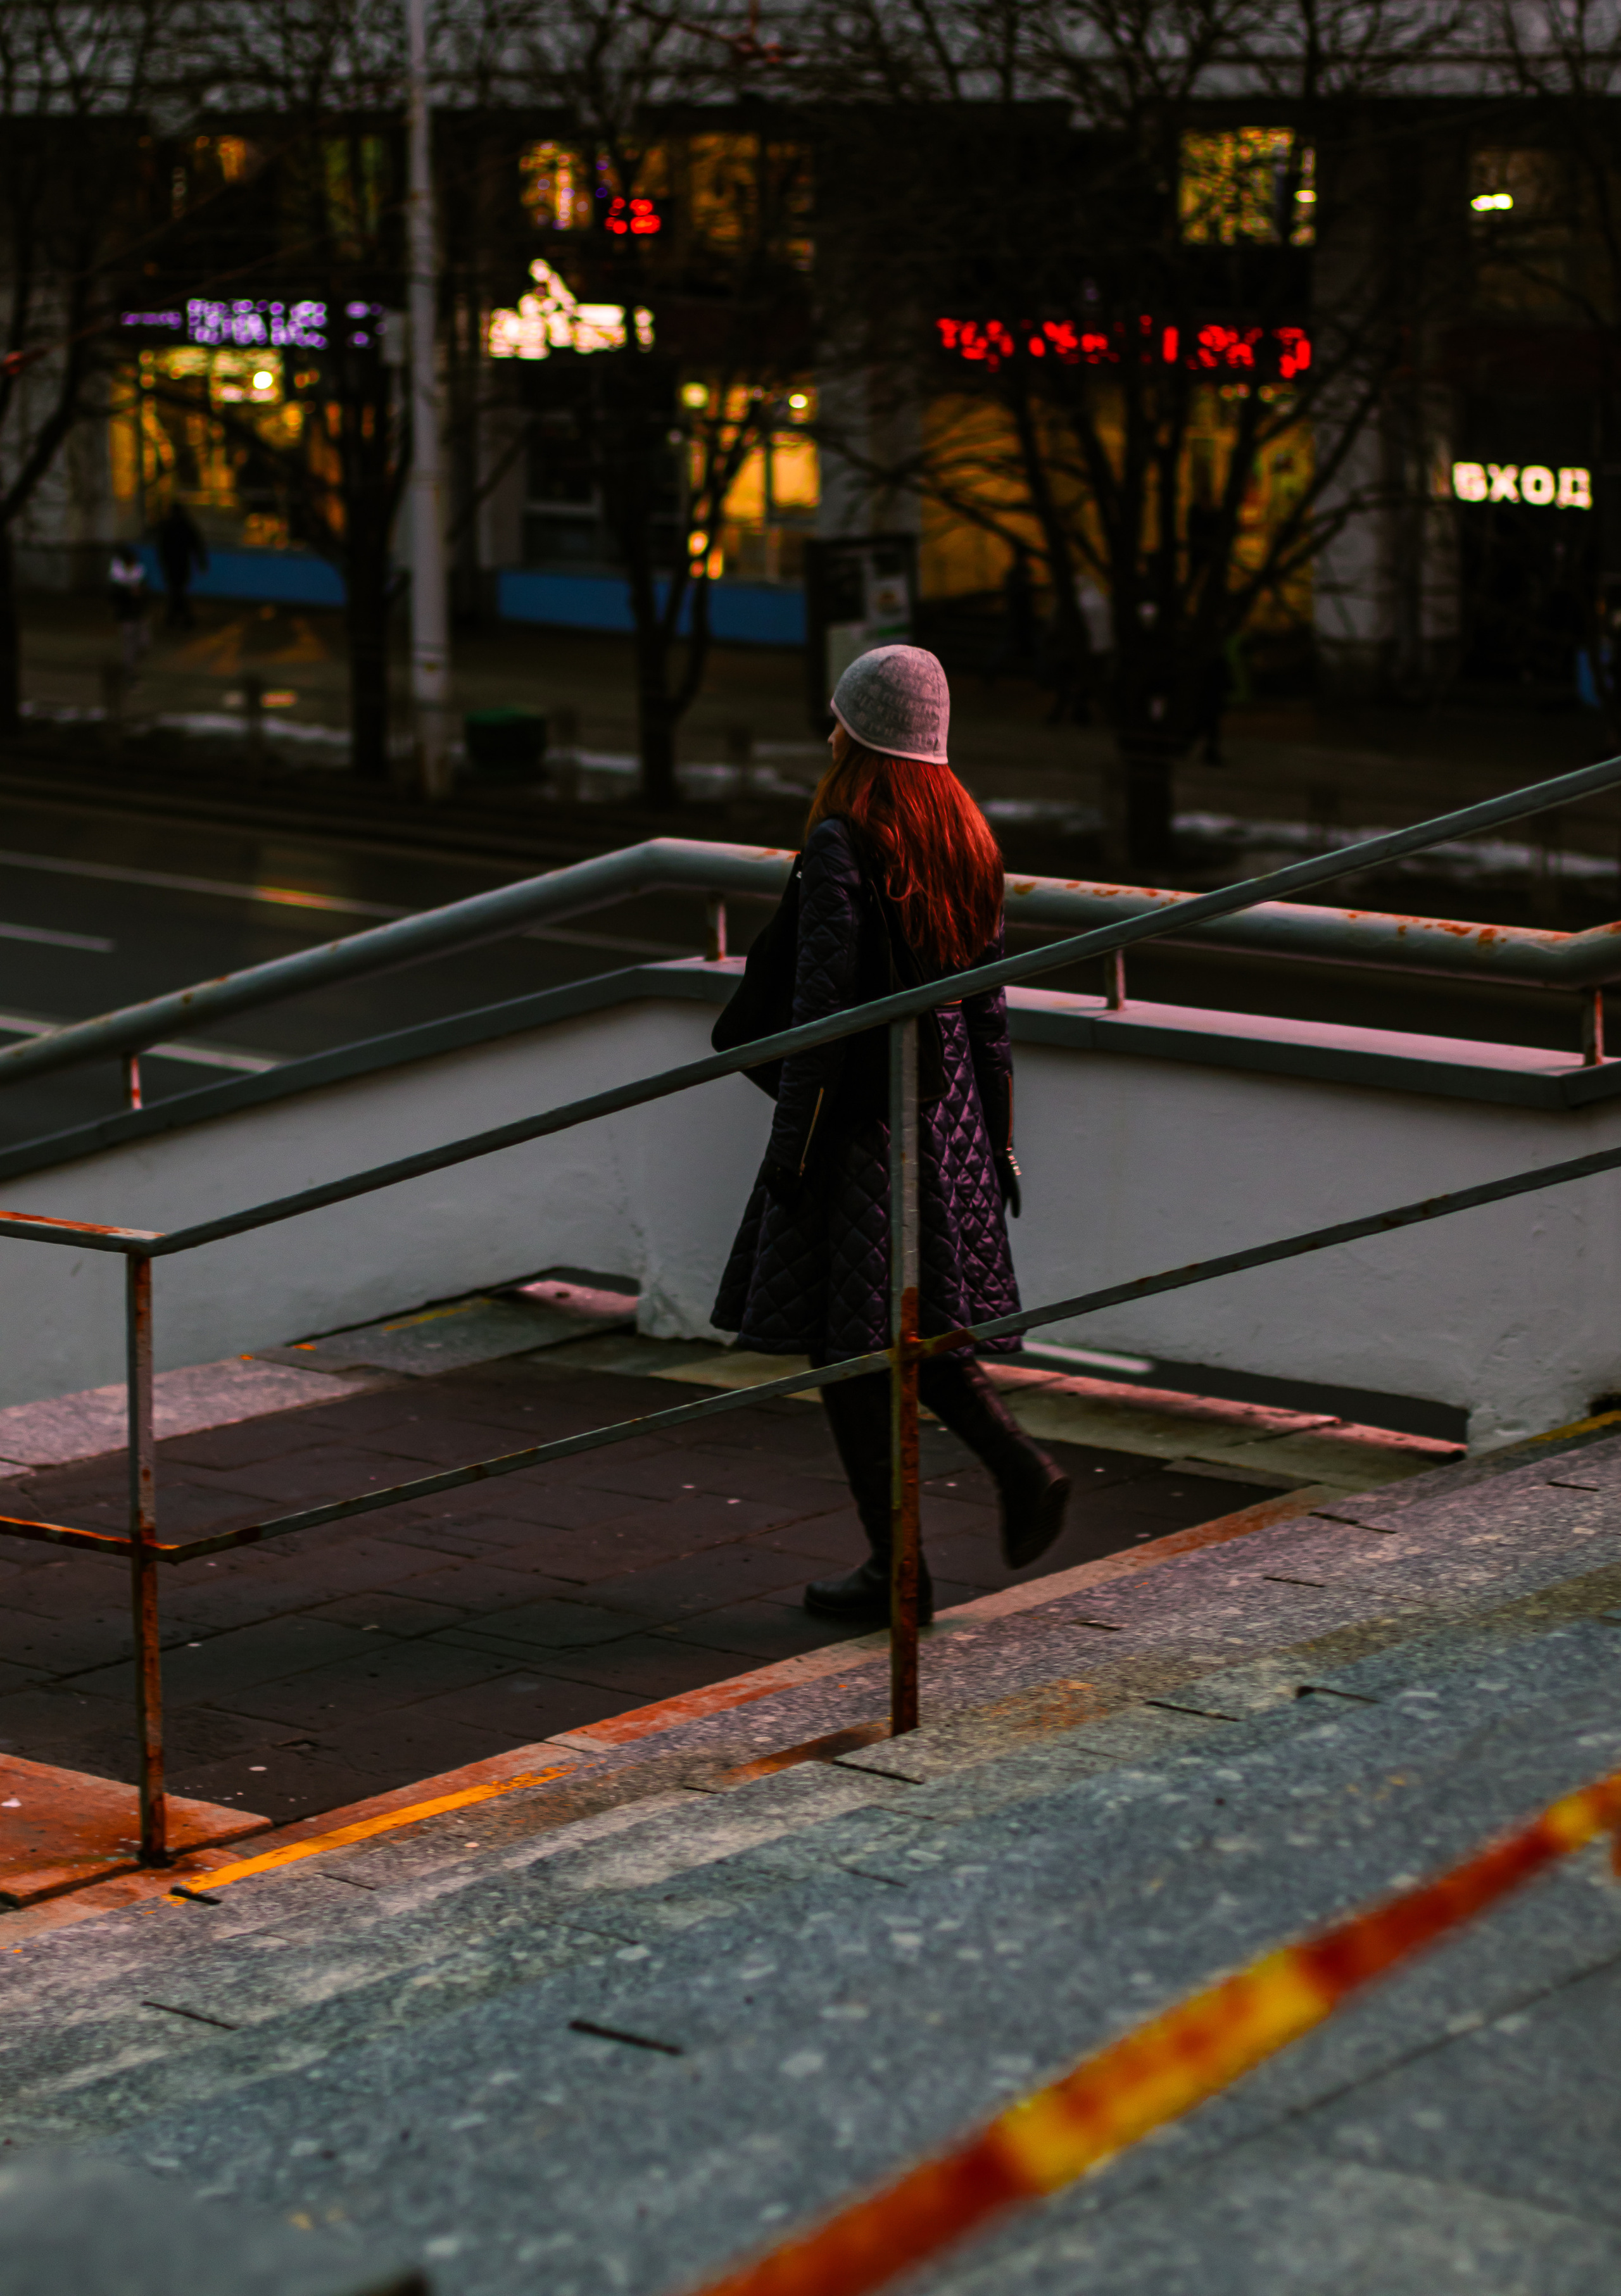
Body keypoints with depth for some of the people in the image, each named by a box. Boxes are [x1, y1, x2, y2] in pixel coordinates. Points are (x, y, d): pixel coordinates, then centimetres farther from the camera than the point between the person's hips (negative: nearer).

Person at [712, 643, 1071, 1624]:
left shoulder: (843, 843, -15)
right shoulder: (968, 838, 7)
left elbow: (822, 1003, -17)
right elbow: (988, 1002, 11)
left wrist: (790, 1145, -12)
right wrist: (999, 1138, 17)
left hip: (860, 1117, -7)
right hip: (947, 1115, 7)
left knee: (848, 1340, 1)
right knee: (924, 1319, 20)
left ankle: (897, 1566, 3)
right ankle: (1017, 1456, 0)